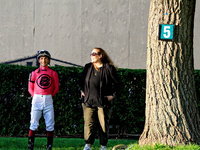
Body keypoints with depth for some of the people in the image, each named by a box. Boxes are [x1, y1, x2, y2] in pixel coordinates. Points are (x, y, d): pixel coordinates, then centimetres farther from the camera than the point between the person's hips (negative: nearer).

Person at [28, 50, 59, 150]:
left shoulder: (53, 73, 6)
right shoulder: (34, 73, 5)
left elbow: (56, 88, 10)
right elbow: (30, 88, 9)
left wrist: (49, 96, 5)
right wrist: (36, 97, 3)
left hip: (48, 100, 1)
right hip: (36, 100, -1)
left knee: (50, 125, 0)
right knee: (34, 124, -4)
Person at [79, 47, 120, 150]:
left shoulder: (109, 68, -2)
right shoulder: (88, 67, 11)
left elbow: (117, 83, 4)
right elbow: (81, 79, 28)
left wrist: (113, 95, -2)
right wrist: (82, 91, 18)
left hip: (103, 102, -3)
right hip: (88, 101, 3)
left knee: (103, 124, 2)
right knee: (89, 123, -4)